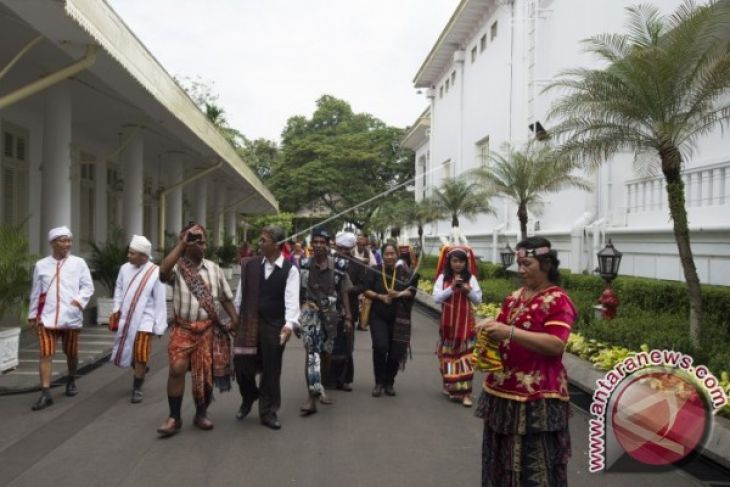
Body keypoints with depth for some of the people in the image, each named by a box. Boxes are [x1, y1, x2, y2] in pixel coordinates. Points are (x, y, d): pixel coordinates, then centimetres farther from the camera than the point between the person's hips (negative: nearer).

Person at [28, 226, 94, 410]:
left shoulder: (79, 263, 1)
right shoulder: (41, 265, 6)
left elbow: (88, 286, 0)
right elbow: (36, 292, 13)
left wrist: (79, 300, -18)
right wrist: (32, 315, 14)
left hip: (71, 317, 0)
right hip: (46, 317, 0)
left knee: (71, 353, 14)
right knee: (46, 354, -7)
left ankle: (71, 381, 37)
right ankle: (45, 394, -6)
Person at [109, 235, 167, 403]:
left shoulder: (156, 272, -14)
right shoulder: (125, 268, -1)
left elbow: (160, 301, -10)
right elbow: (119, 289, 14)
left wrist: (159, 325, -9)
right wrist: (117, 308, 0)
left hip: (144, 320, -5)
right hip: (126, 318, 5)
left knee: (140, 355, -4)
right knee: (125, 351, 15)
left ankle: (137, 389, 12)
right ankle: (140, 369, 44)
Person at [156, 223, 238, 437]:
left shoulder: (213, 268, 5)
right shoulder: (177, 267, -4)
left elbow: (226, 298, 11)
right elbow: (163, 272, -29)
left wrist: (236, 321, 5)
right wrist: (180, 244, -22)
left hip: (208, 329, 3)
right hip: (183, 328, -2)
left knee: (206, 373, 8)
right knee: (177, 369, -10)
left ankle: (201, 414, 25)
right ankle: (174, 417, 5)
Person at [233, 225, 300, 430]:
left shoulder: (290, 269, -6)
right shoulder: (251, 265, 3)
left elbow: (292, 298, -16)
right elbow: (241, 293, 9)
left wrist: (289, 324, -29)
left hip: (274, 326, -2)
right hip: (248, 323, 3)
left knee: (271, 369, 5)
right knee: (242, 364, 5)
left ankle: (268, 412, 22)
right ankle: (249, 397, 35)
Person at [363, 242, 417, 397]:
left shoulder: (404, 272, 2)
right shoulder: (376, 271, 2)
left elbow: (412, 290, -1)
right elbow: (366, 290, 1)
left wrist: (399, 294, -18)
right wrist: (380, 296, -14)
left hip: (399, 319, 1)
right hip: (378, 316, -1)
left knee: (396, 351, 2)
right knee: (380, 347, -16)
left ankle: (389, 383, 23)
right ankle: (379, 382, 2)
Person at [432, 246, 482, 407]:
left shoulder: (470, 278, -1)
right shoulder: (443, 277, -2)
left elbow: (478, 299, -1)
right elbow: (436, 298, -11)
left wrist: (468, 291, -19)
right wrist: (452, 288, -21)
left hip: (465, 323, 0)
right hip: (448, 322, 1)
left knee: (465, 356, -3)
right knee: (448, 355, 10)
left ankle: (465, 393, -1)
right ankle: (451, 387, 28)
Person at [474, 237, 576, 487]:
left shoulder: (558, 300, -11)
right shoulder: (515, 296, 12)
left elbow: (556, 345, -22)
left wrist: (509, 332, -26)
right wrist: (492, 327, 0)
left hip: (537, 398, -8)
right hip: (502, 391, 8)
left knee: (535, 465, 1)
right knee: (502, 459, 18)